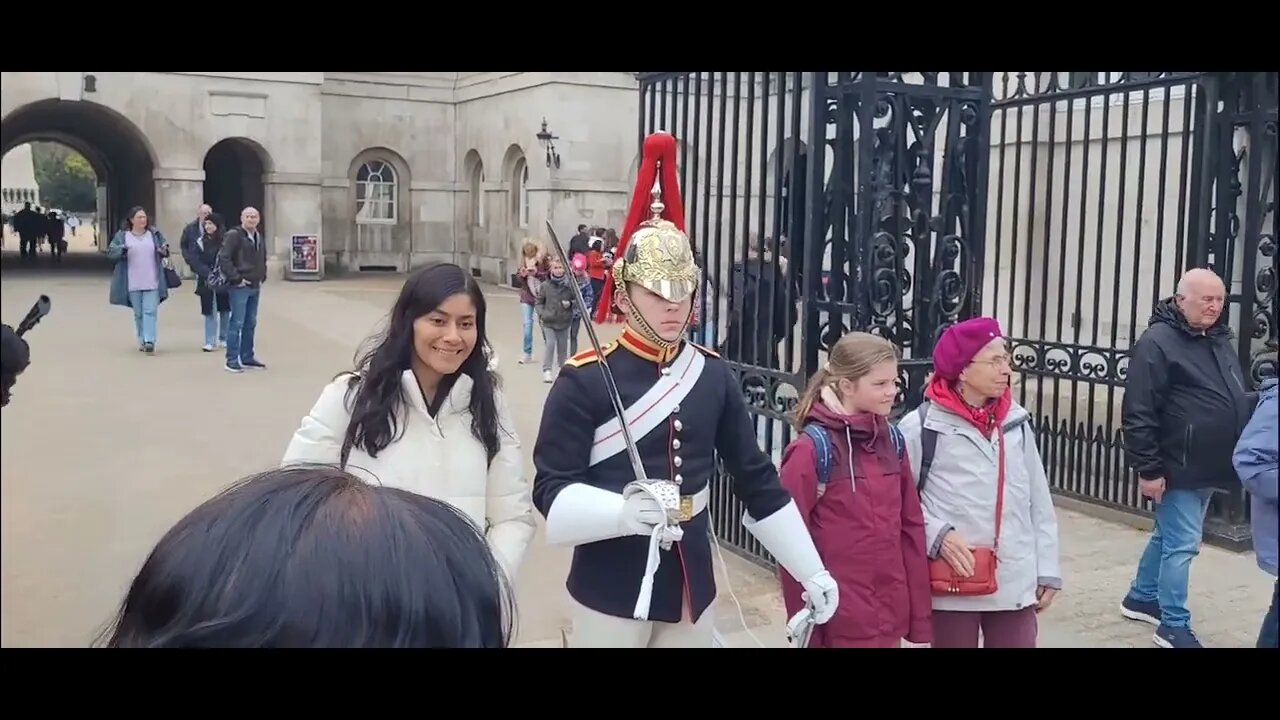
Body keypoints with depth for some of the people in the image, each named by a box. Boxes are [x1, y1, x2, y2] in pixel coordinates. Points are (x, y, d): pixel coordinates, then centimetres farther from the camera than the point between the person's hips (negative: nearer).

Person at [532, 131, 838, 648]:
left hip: (691, 585, 5)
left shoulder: (714, 375, 1)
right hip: (610, 591, -4)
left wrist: (811, 571, 7)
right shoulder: (584, 381, -13)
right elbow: (551, 490, -13)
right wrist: (622, 512, -32)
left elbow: (756, 479, 7)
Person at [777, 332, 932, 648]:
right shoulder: (813, 448, -12)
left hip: (890, 616, 5)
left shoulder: (893, 441, 5)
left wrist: (919, 612, 7)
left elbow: (911, 527, 8)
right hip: (839, 620, -5)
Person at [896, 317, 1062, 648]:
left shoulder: (1016, 421, 5)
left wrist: (1047, 569, 8)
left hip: (1015, 582, 4)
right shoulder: (921, 426, -9)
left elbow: (1039, 501, 9)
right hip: (954, 585, -4)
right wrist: (936, 534, -18)